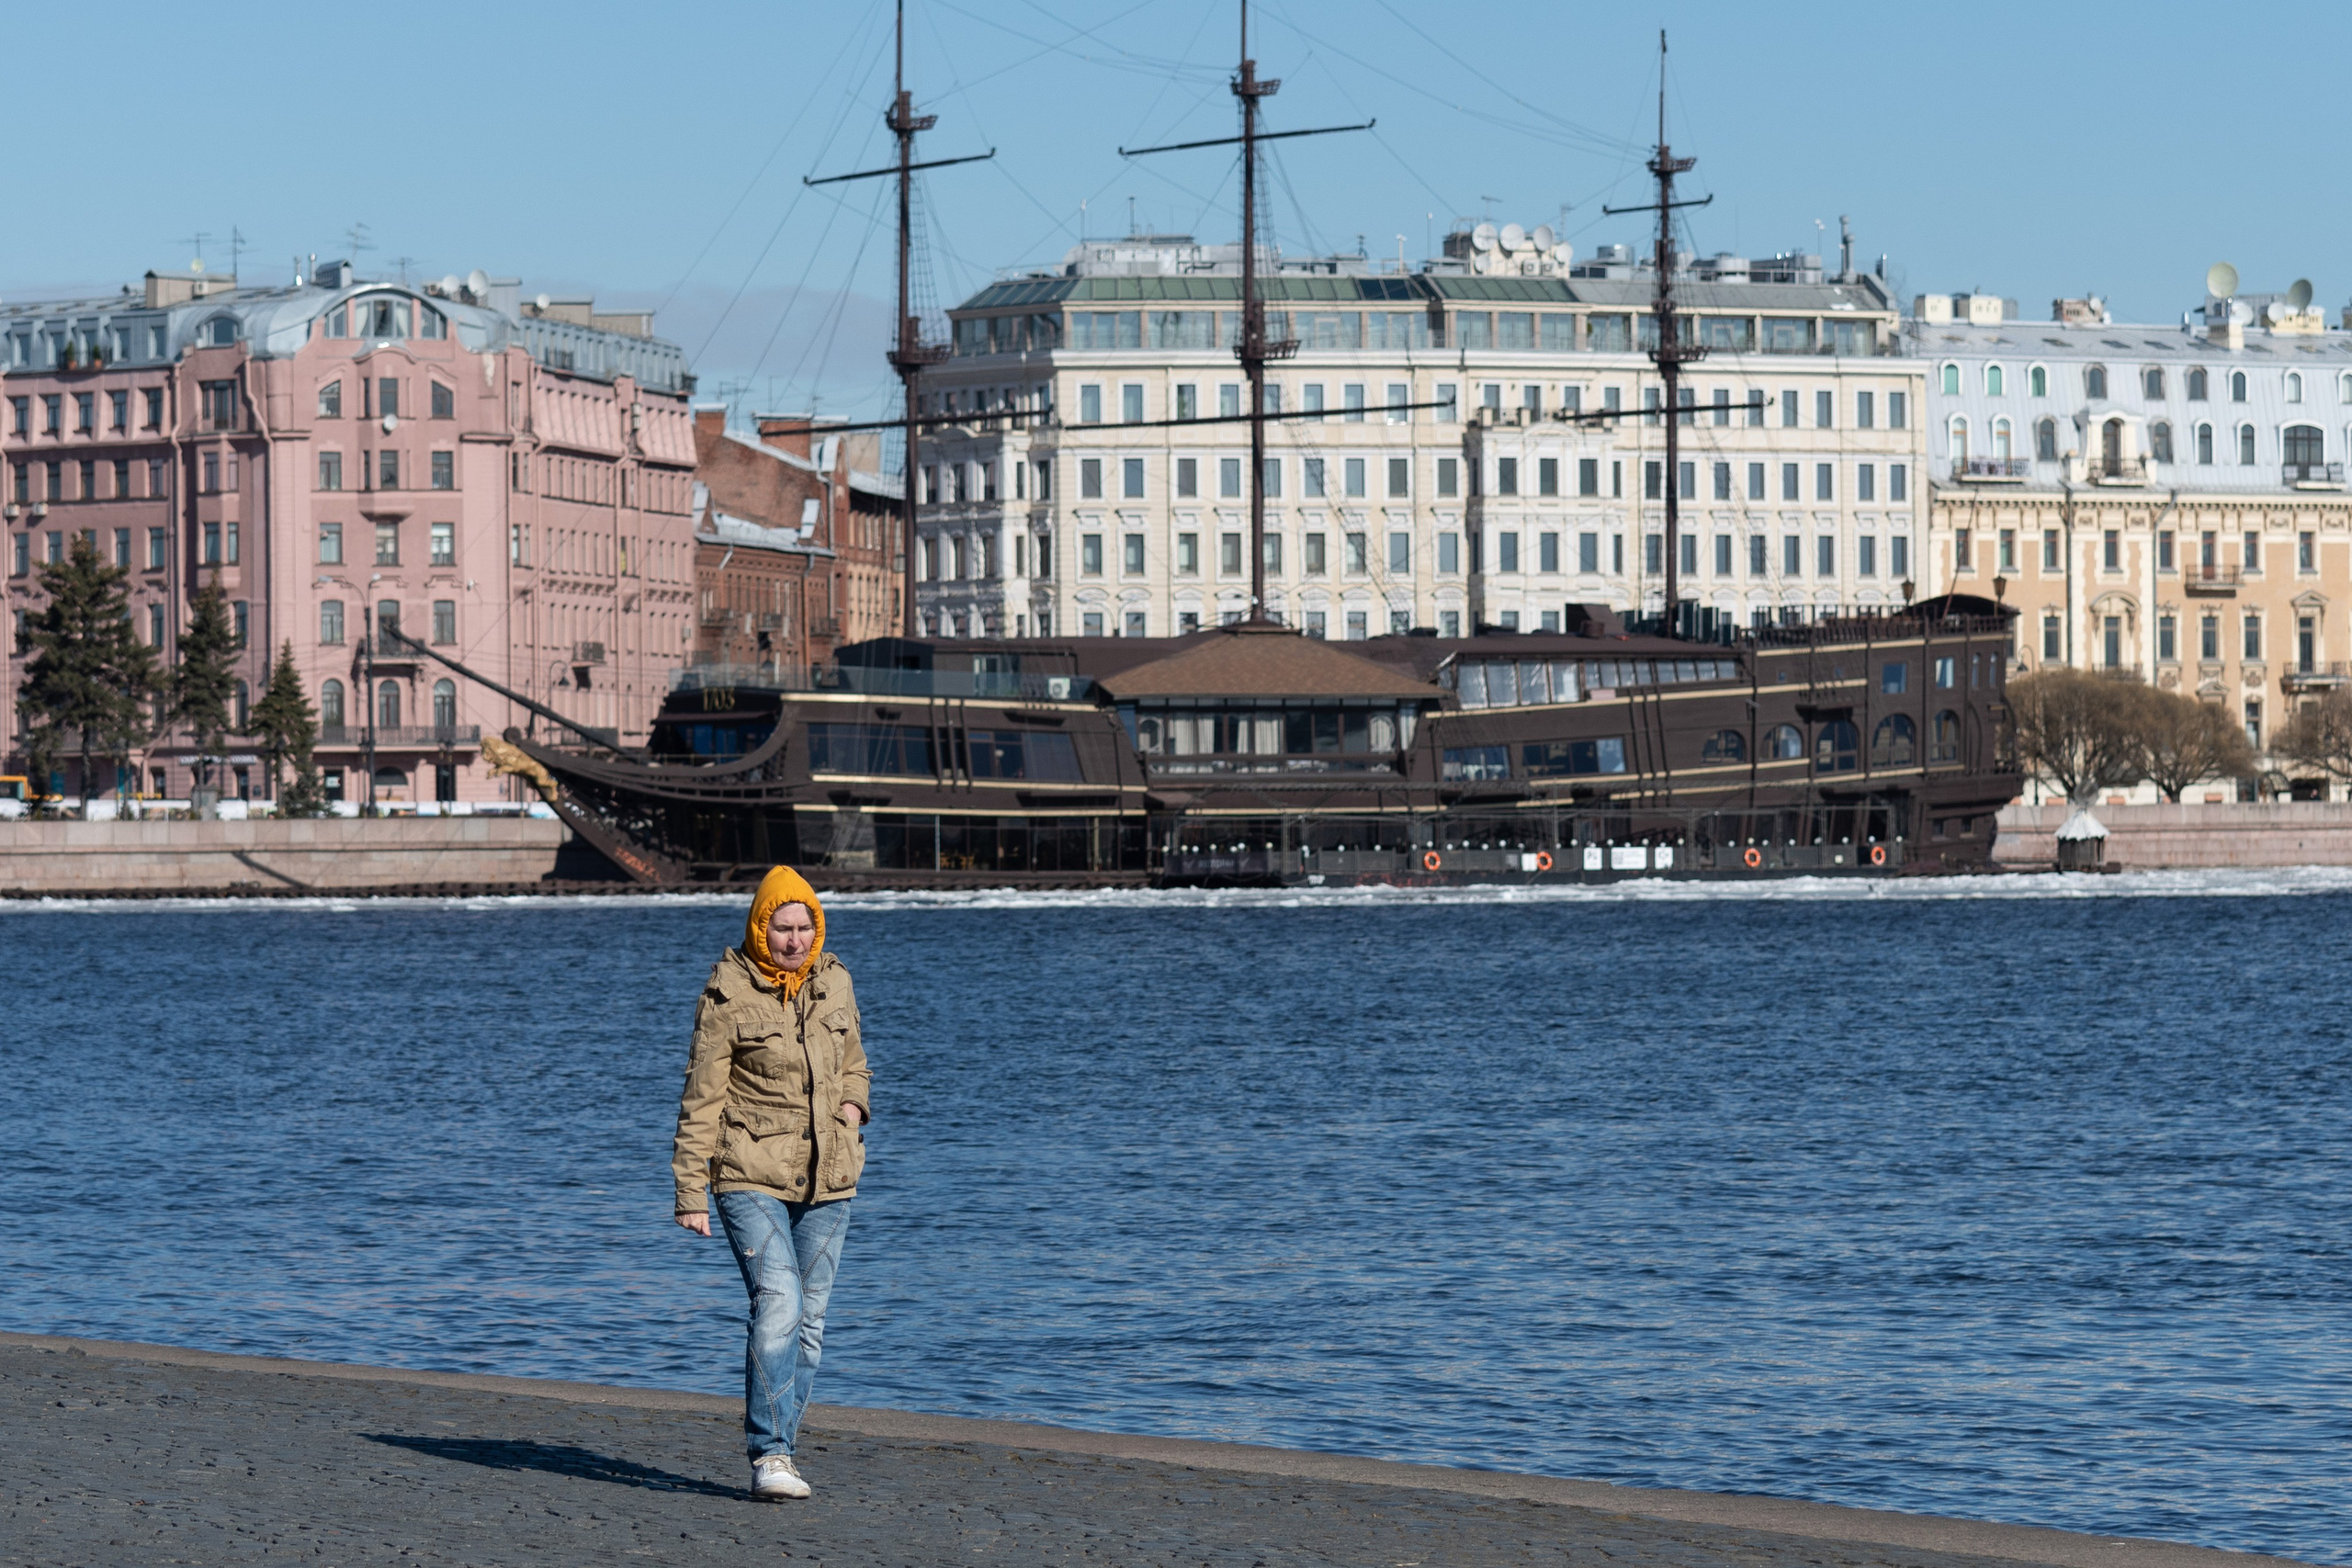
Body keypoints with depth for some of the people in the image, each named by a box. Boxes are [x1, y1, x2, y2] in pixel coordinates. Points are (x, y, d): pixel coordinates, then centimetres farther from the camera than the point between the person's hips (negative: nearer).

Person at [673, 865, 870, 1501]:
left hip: (826, 1181, 5)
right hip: (752, 1178, -5)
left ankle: (778, 1448, 16)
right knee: (777, 1301, -20)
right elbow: (701, 1096, -7)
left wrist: (853, 1104, 1)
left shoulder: (834, 982, 7)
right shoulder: (729, 991, -8)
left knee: (809, 1318, 7)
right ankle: (770, 1455, -21)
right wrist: (691, 1191, -10)